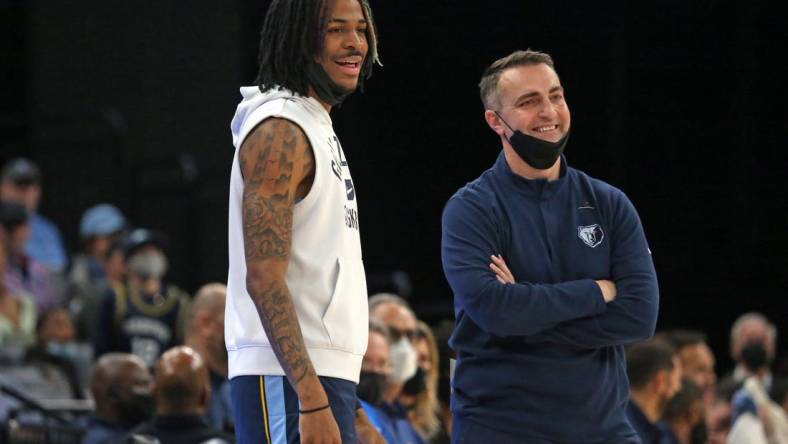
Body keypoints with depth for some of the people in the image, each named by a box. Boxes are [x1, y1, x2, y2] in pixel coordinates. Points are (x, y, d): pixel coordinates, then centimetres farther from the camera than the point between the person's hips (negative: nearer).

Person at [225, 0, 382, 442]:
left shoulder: (317, 128, 20)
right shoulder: (280, 132, -12)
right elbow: (264, 280, -20)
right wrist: (312, 401, -26)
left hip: (323, 376, 10)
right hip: (292, 383, -10)